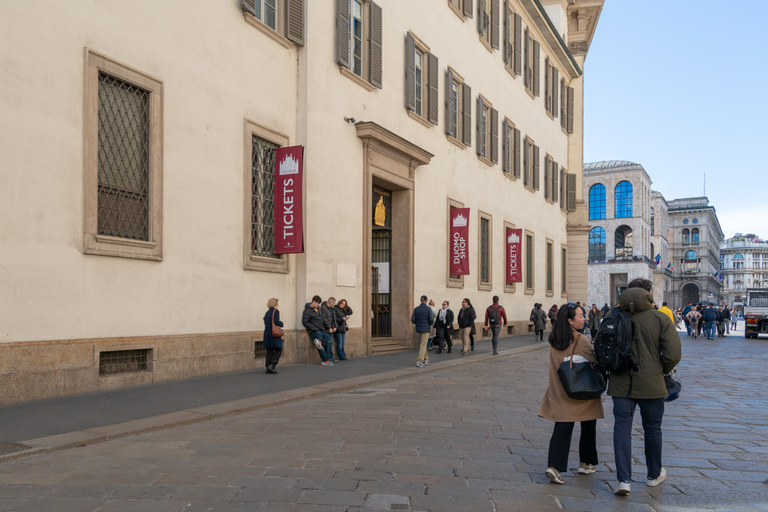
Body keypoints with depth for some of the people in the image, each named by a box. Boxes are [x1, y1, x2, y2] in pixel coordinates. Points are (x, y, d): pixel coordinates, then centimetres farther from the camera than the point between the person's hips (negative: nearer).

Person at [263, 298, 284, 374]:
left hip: (267, 333, 7)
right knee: (278, 349, 4)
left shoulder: (267, 313, 14)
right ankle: (272, 365, -10)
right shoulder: (276, 311, -8)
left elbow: (265, 322, 14)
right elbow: (277, 322, -17)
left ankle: (268, 369, 8)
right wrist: (281, 323, 3)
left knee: (269, 351, 10)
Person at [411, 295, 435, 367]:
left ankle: (426, 359, 23)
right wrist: (431, 323, 9)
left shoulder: (416, 309, 2)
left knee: (423, 344, 17)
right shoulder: (428, 309, -9)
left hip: (419, 329, 4)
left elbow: (412, 320, -1)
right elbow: (431, 319, -14)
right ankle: (419, 361, -11)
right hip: (426, 329, -4)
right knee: (423, 345, -5)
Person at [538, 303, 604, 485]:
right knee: (588, 428, 16)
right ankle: (587, 463, 27)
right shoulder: (581, 340, -16)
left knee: (562, 429, 3)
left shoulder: (554, 340, 1)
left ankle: (555, 466, -9)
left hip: (560, 393, 4)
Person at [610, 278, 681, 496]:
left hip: (621, 384, 1)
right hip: (651, 384, -1)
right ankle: (654, 475, 33)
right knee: (652, 429, 15)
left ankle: (623, 479, -4)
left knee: (622, 428, 3)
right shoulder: (660, 319, -7)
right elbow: (673, 353, -10)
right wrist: (663, 371, 8)